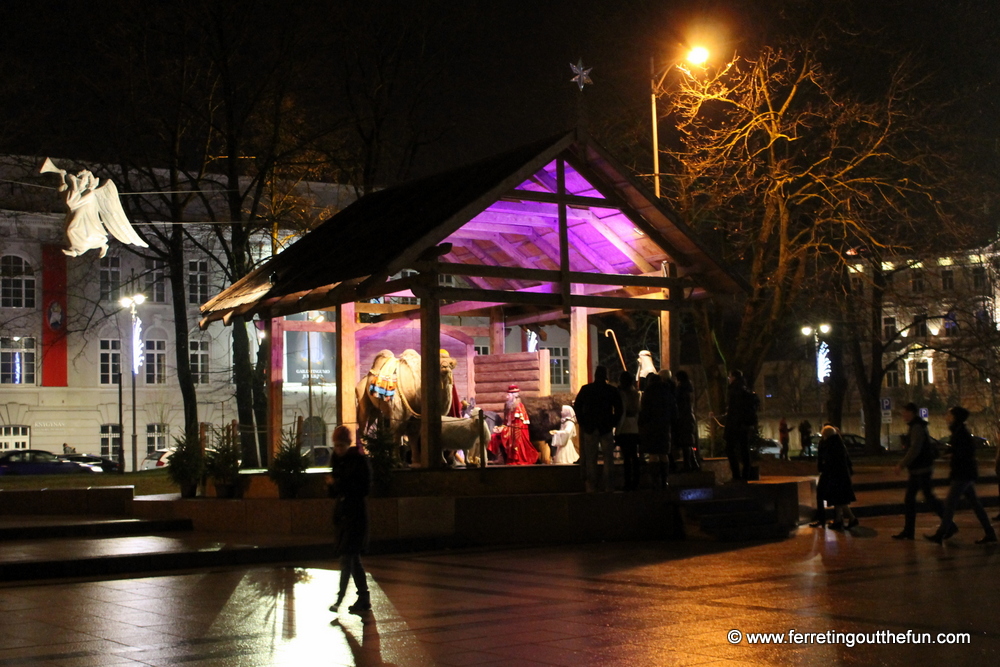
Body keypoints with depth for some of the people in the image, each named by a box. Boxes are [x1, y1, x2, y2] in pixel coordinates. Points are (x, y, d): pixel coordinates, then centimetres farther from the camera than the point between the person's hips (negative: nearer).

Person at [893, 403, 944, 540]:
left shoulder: (917, 428, -17)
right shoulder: (915, 427, 15)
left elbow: (914, 449, -24)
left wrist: (902, 465, -22)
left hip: (921, 470, -10)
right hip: (916, 470, 10)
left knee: (929, 497, -3)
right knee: (909, 499, 7)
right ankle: (908, 531, 8)